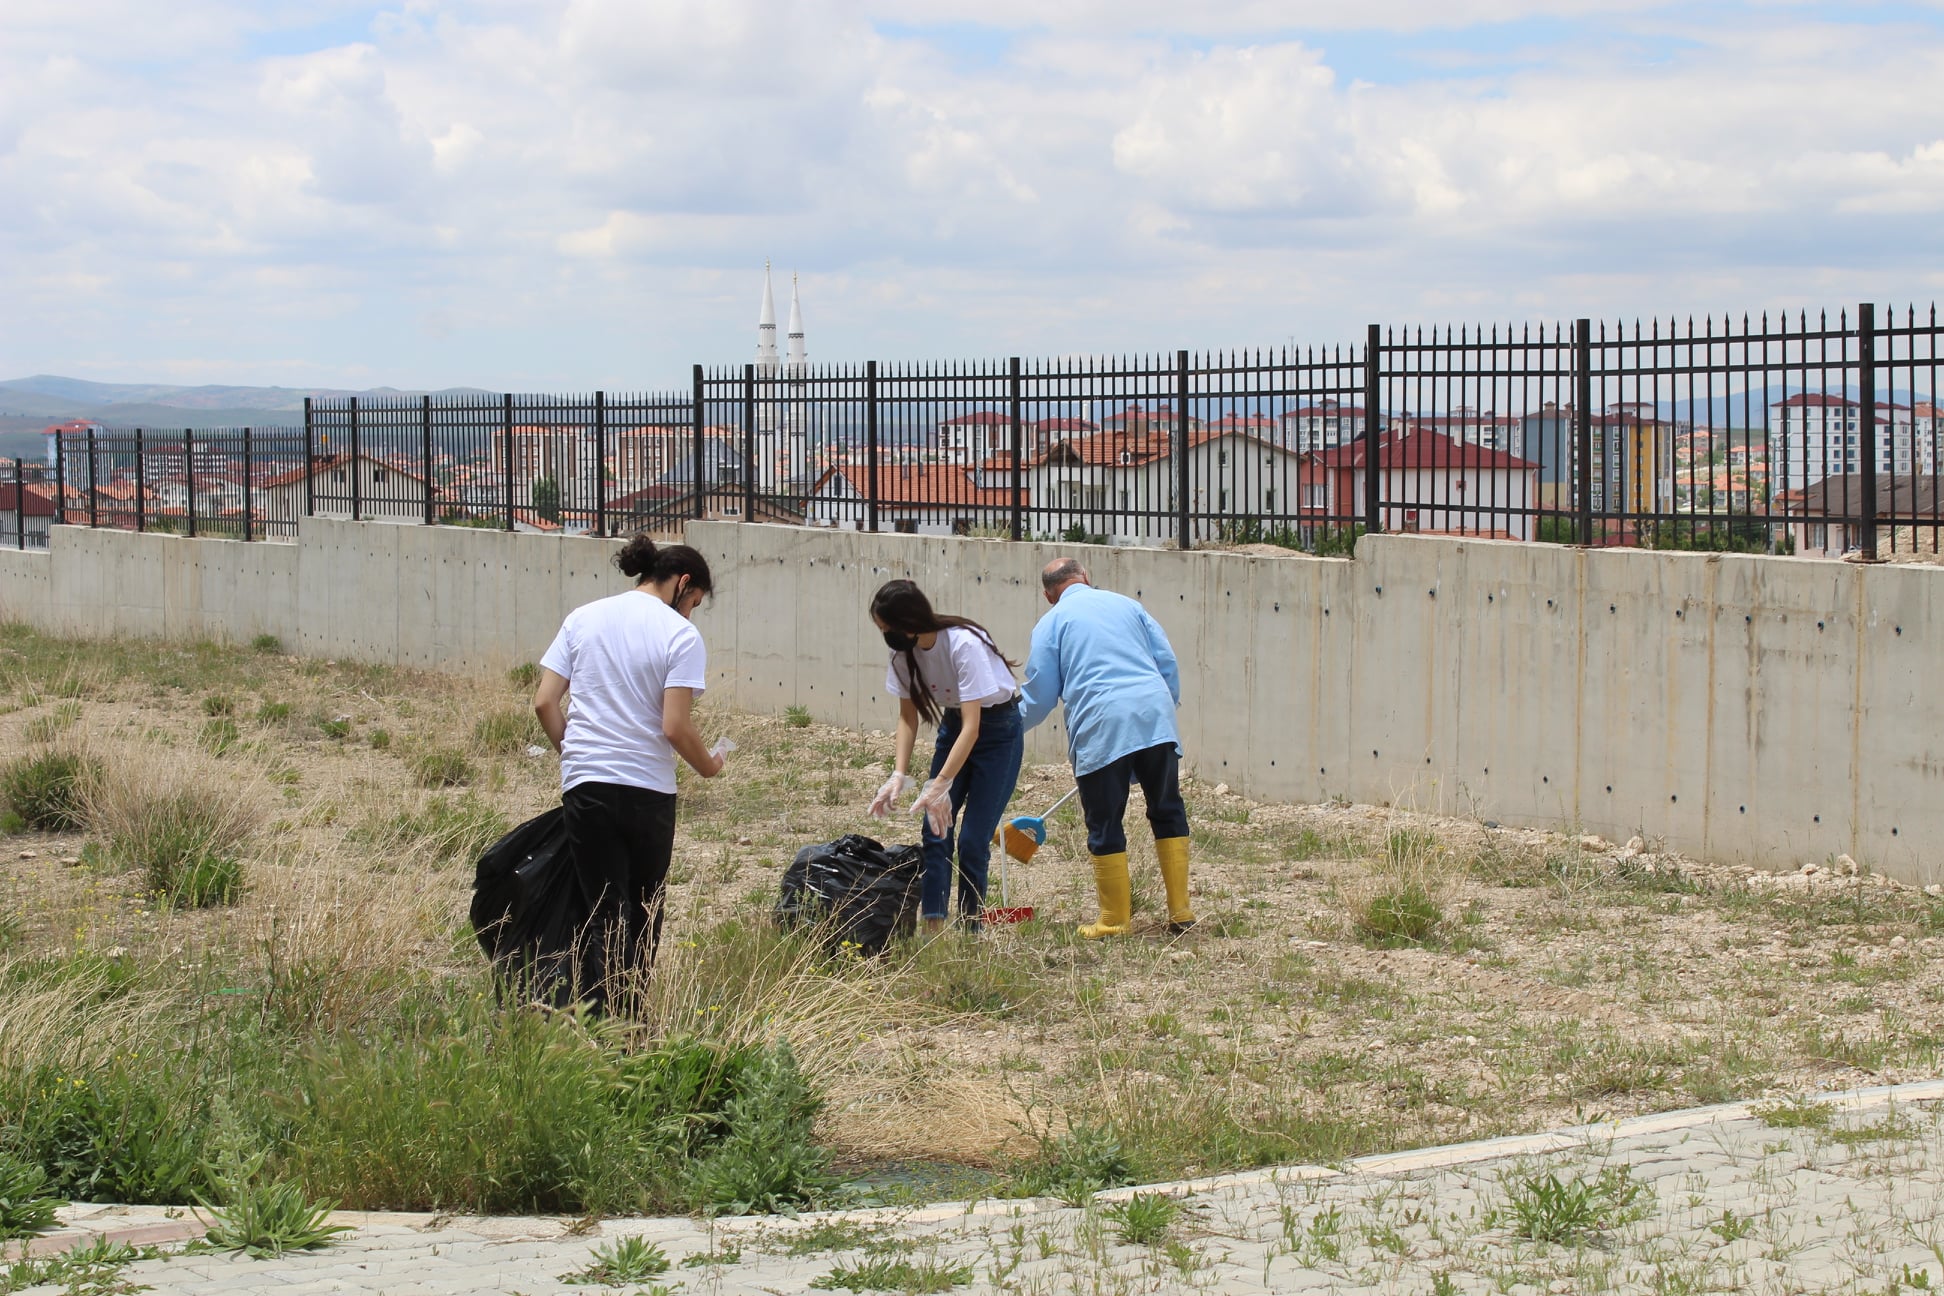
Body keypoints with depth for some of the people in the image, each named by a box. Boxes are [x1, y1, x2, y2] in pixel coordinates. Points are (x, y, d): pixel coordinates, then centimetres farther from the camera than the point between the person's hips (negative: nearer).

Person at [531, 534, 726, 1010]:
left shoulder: (582, 619, 7)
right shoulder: (680, 635, -6)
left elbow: (544, 702, 3)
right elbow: (675, 727, -13)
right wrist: (707, 765, 5)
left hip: (586, 787, 3)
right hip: (648, 791, -2)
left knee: (604, 916, 5)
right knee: (644, 916, 15)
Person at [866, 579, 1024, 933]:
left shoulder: (964, 645, -32)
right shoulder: (904, 651, -12)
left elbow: (972, 727, -33)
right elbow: (908, 716, -2)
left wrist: (940, 786, -38)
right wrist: (899, 775, -16)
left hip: (997, 729, -6)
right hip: (954, 725, 6)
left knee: (973, 840, -9)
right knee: (935, 831, -5)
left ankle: (970, 928, 4)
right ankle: (932, 926, -5)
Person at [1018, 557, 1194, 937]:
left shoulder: (1051, 623, 10)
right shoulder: (1127, 605, 19)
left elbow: (1040, 696, 9)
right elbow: (1167, 662, 16)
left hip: (1100, 728, -3)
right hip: (1155, 718, 3)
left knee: (1105, 827, 5)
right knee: (1168, 813, 13)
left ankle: (1116, 920, 8)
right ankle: (1180, 912, 13)